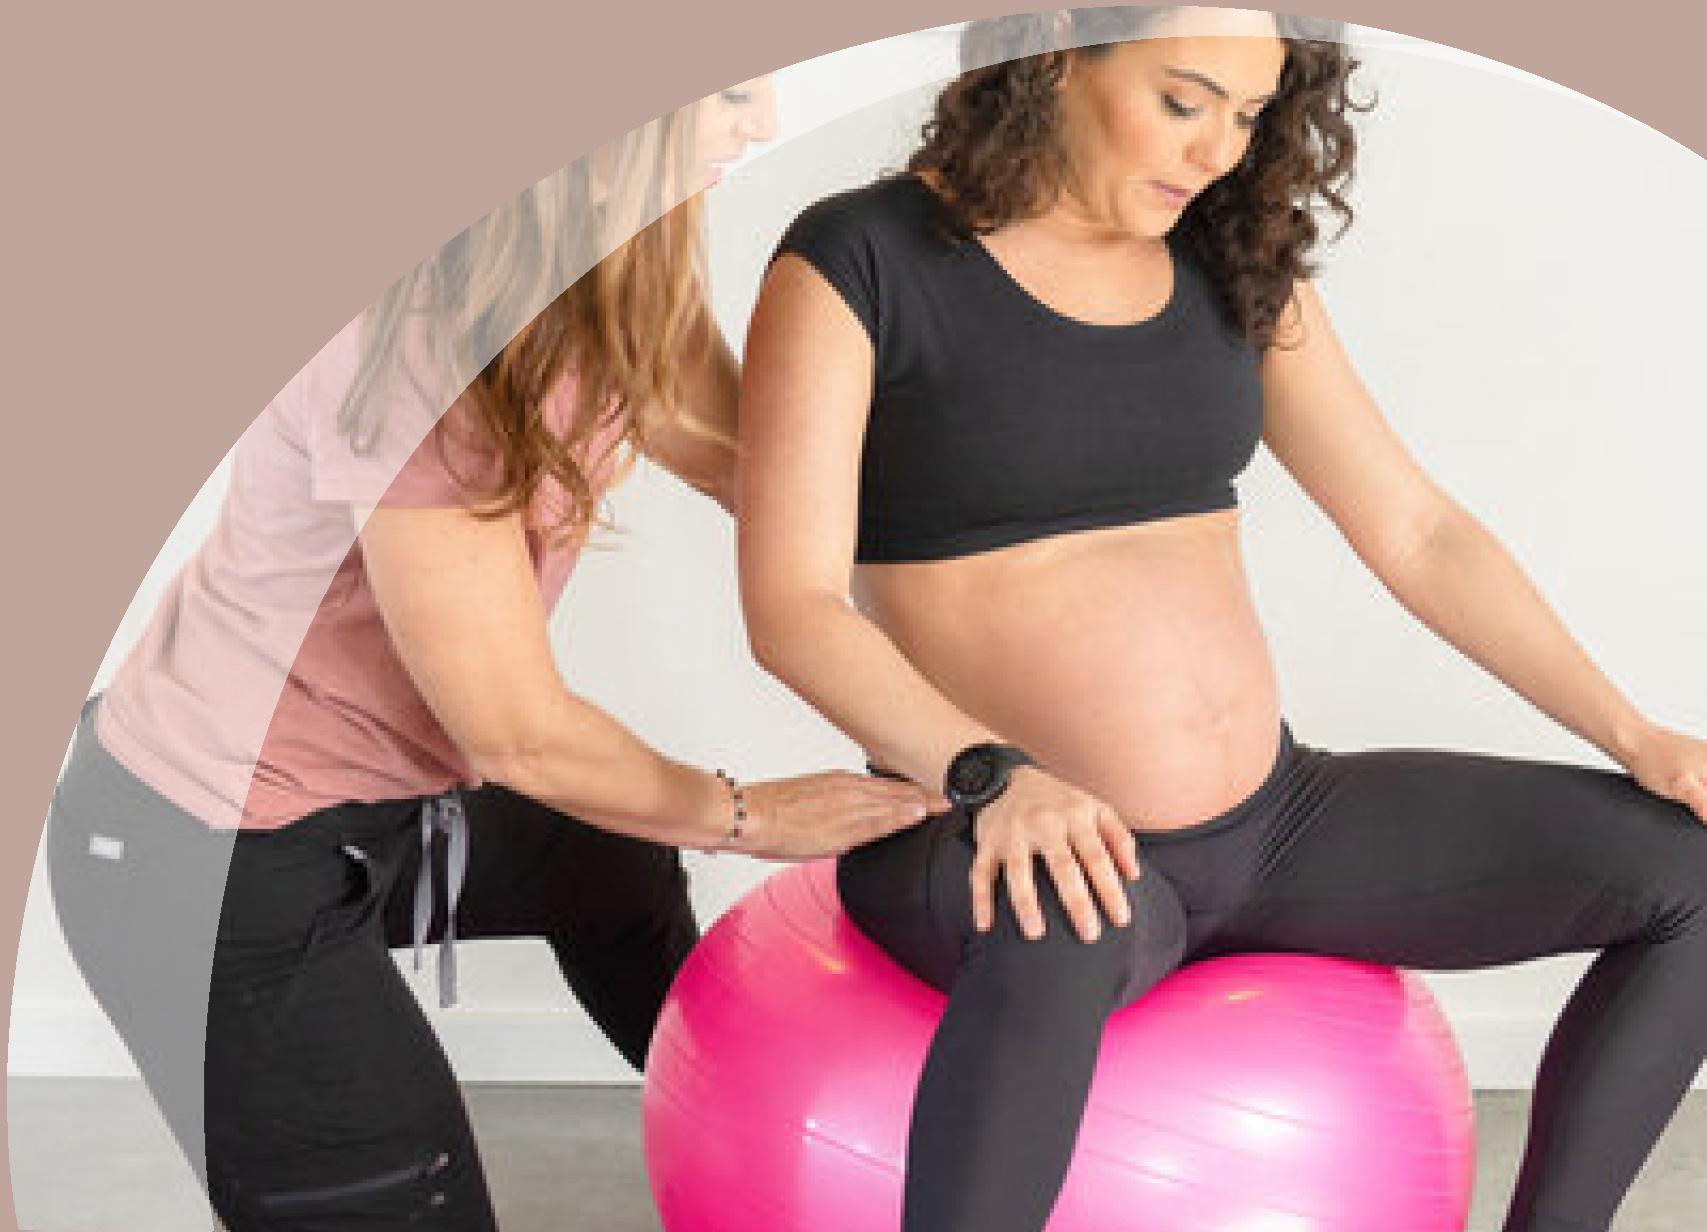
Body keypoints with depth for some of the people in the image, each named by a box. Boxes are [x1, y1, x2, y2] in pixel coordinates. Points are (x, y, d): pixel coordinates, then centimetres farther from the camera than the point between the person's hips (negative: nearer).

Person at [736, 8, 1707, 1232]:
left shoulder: (1235, 264, 6)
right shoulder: (853, 266, -10)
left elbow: (1416, 532, 8)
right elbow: (791, 609, -19)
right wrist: (994, 777, -35)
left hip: (1268, 824, 6)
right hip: (1004, 852, -6)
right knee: (1062, 933, -43)